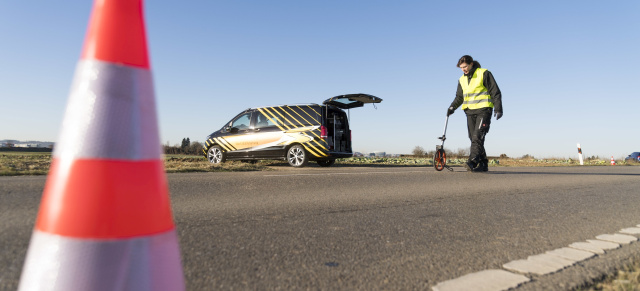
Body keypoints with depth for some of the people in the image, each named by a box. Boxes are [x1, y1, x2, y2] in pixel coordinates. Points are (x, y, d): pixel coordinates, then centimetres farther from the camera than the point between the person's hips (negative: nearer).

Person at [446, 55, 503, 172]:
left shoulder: (484, 73, -1)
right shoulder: (462, 80, 15)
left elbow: (495, 92, -2)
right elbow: (459, 97, 24)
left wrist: (498, 108, -9)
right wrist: (452, 107, 6)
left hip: (483, 110, -6)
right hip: (470, 112, 6)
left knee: (478, 137, -18)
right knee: (473, 138, 3)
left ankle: (472, 162, -26)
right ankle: (483, 164, 11)